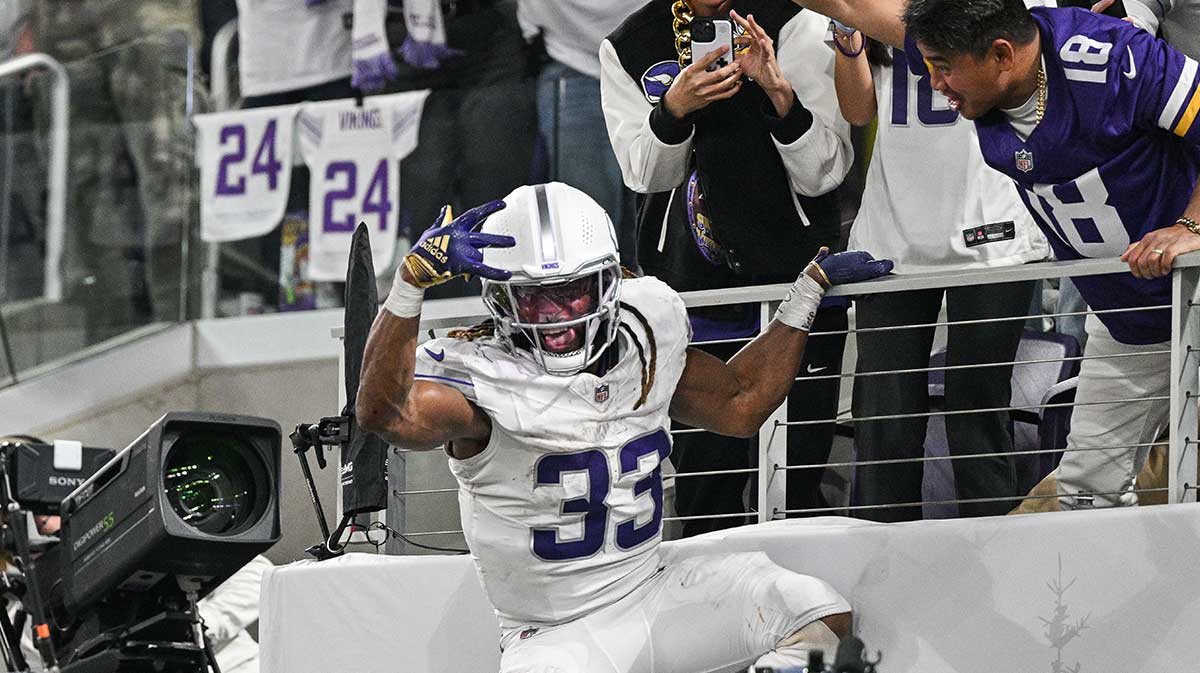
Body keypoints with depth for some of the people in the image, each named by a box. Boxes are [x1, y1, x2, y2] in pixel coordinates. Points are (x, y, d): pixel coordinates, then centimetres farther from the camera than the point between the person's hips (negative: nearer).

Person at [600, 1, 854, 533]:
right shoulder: (627, 50, 4)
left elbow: (824, 173, -8)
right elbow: (646, 175, -1)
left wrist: (780, 93, -24)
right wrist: (673, 109, -20)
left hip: (796, 275, -2)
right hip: (693, 288, 2)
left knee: (799, 479, -1)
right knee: (705, 474, 4)